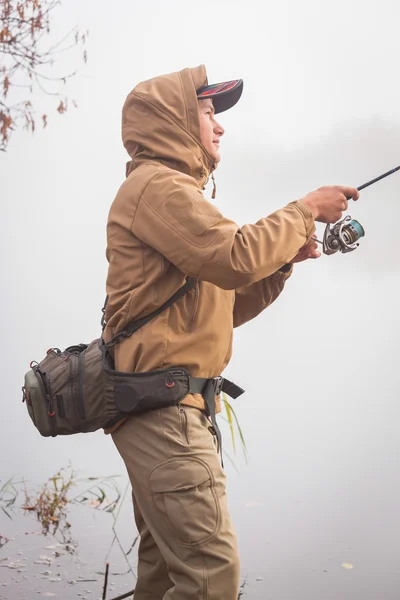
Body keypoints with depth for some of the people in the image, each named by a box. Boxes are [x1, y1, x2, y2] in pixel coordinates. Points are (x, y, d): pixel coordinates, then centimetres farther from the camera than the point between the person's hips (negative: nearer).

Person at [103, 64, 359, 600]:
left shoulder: (170, 190, 24)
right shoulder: (156, 184, -8)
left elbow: (222, 309, 21)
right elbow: (234, 258, -23)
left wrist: (284, 258, 9)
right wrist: (307, 209, -9)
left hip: (166, 408, 11)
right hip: (162, 407, -11)